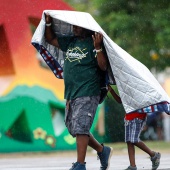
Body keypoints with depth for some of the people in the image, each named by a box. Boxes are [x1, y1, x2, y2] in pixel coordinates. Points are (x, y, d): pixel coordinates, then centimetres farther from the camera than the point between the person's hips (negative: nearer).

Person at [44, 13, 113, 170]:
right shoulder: (70, 42, 13)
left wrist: (98, 47, -28)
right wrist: (48, 23, 10)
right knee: (73, 129, 12)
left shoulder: (93, 43, -8)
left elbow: (103, 66, -15)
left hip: (87, 94, -8)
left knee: (80, 128, -14)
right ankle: (102, 150, 26)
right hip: (71, 94, 9)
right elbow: (51, 39, 25)